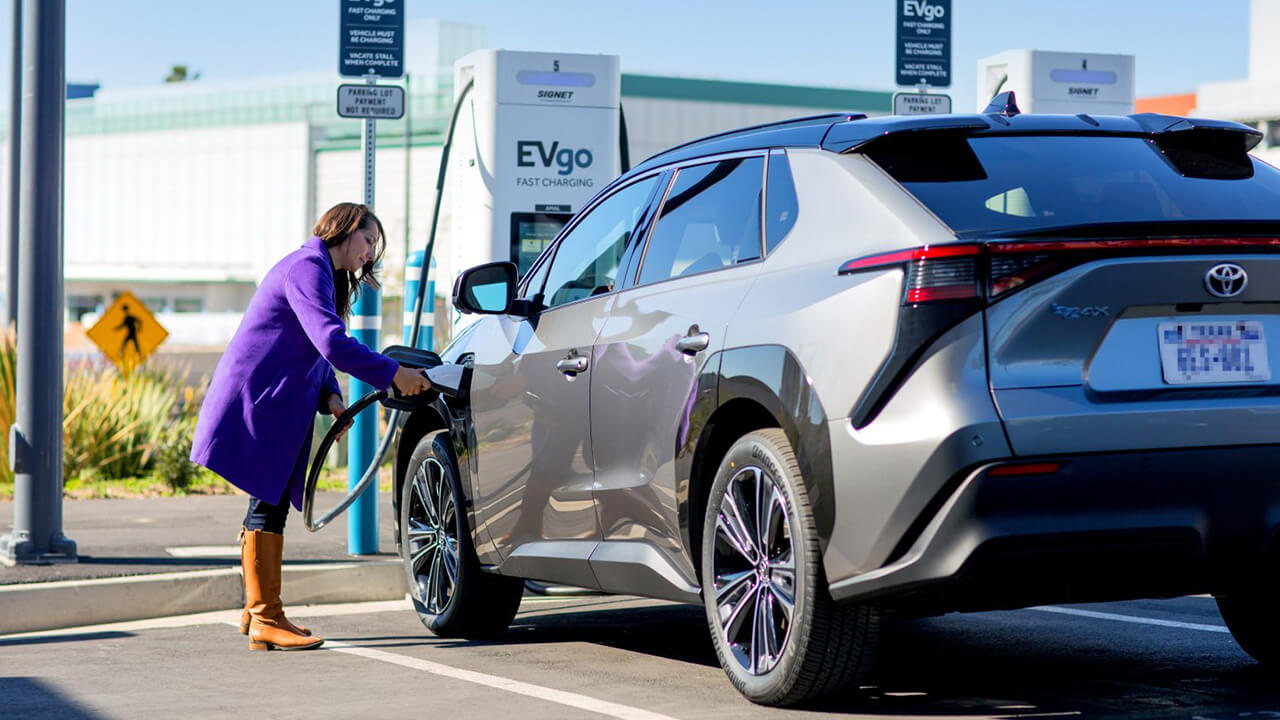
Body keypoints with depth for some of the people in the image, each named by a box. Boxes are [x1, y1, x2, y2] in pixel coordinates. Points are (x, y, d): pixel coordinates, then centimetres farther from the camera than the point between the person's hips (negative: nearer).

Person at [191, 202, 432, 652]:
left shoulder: (323, 274, 22)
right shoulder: (306, 268, -13)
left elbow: (316, 352, 23)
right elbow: (331, 343, -25)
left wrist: (330, 398, 5)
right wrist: (392, 375, -21)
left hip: (275, 408, 11)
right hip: (255, 404, -11)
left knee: (271, 504, 12)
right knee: (267, 505, -10)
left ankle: (257, 611, 19)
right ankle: (265, 619, -9)